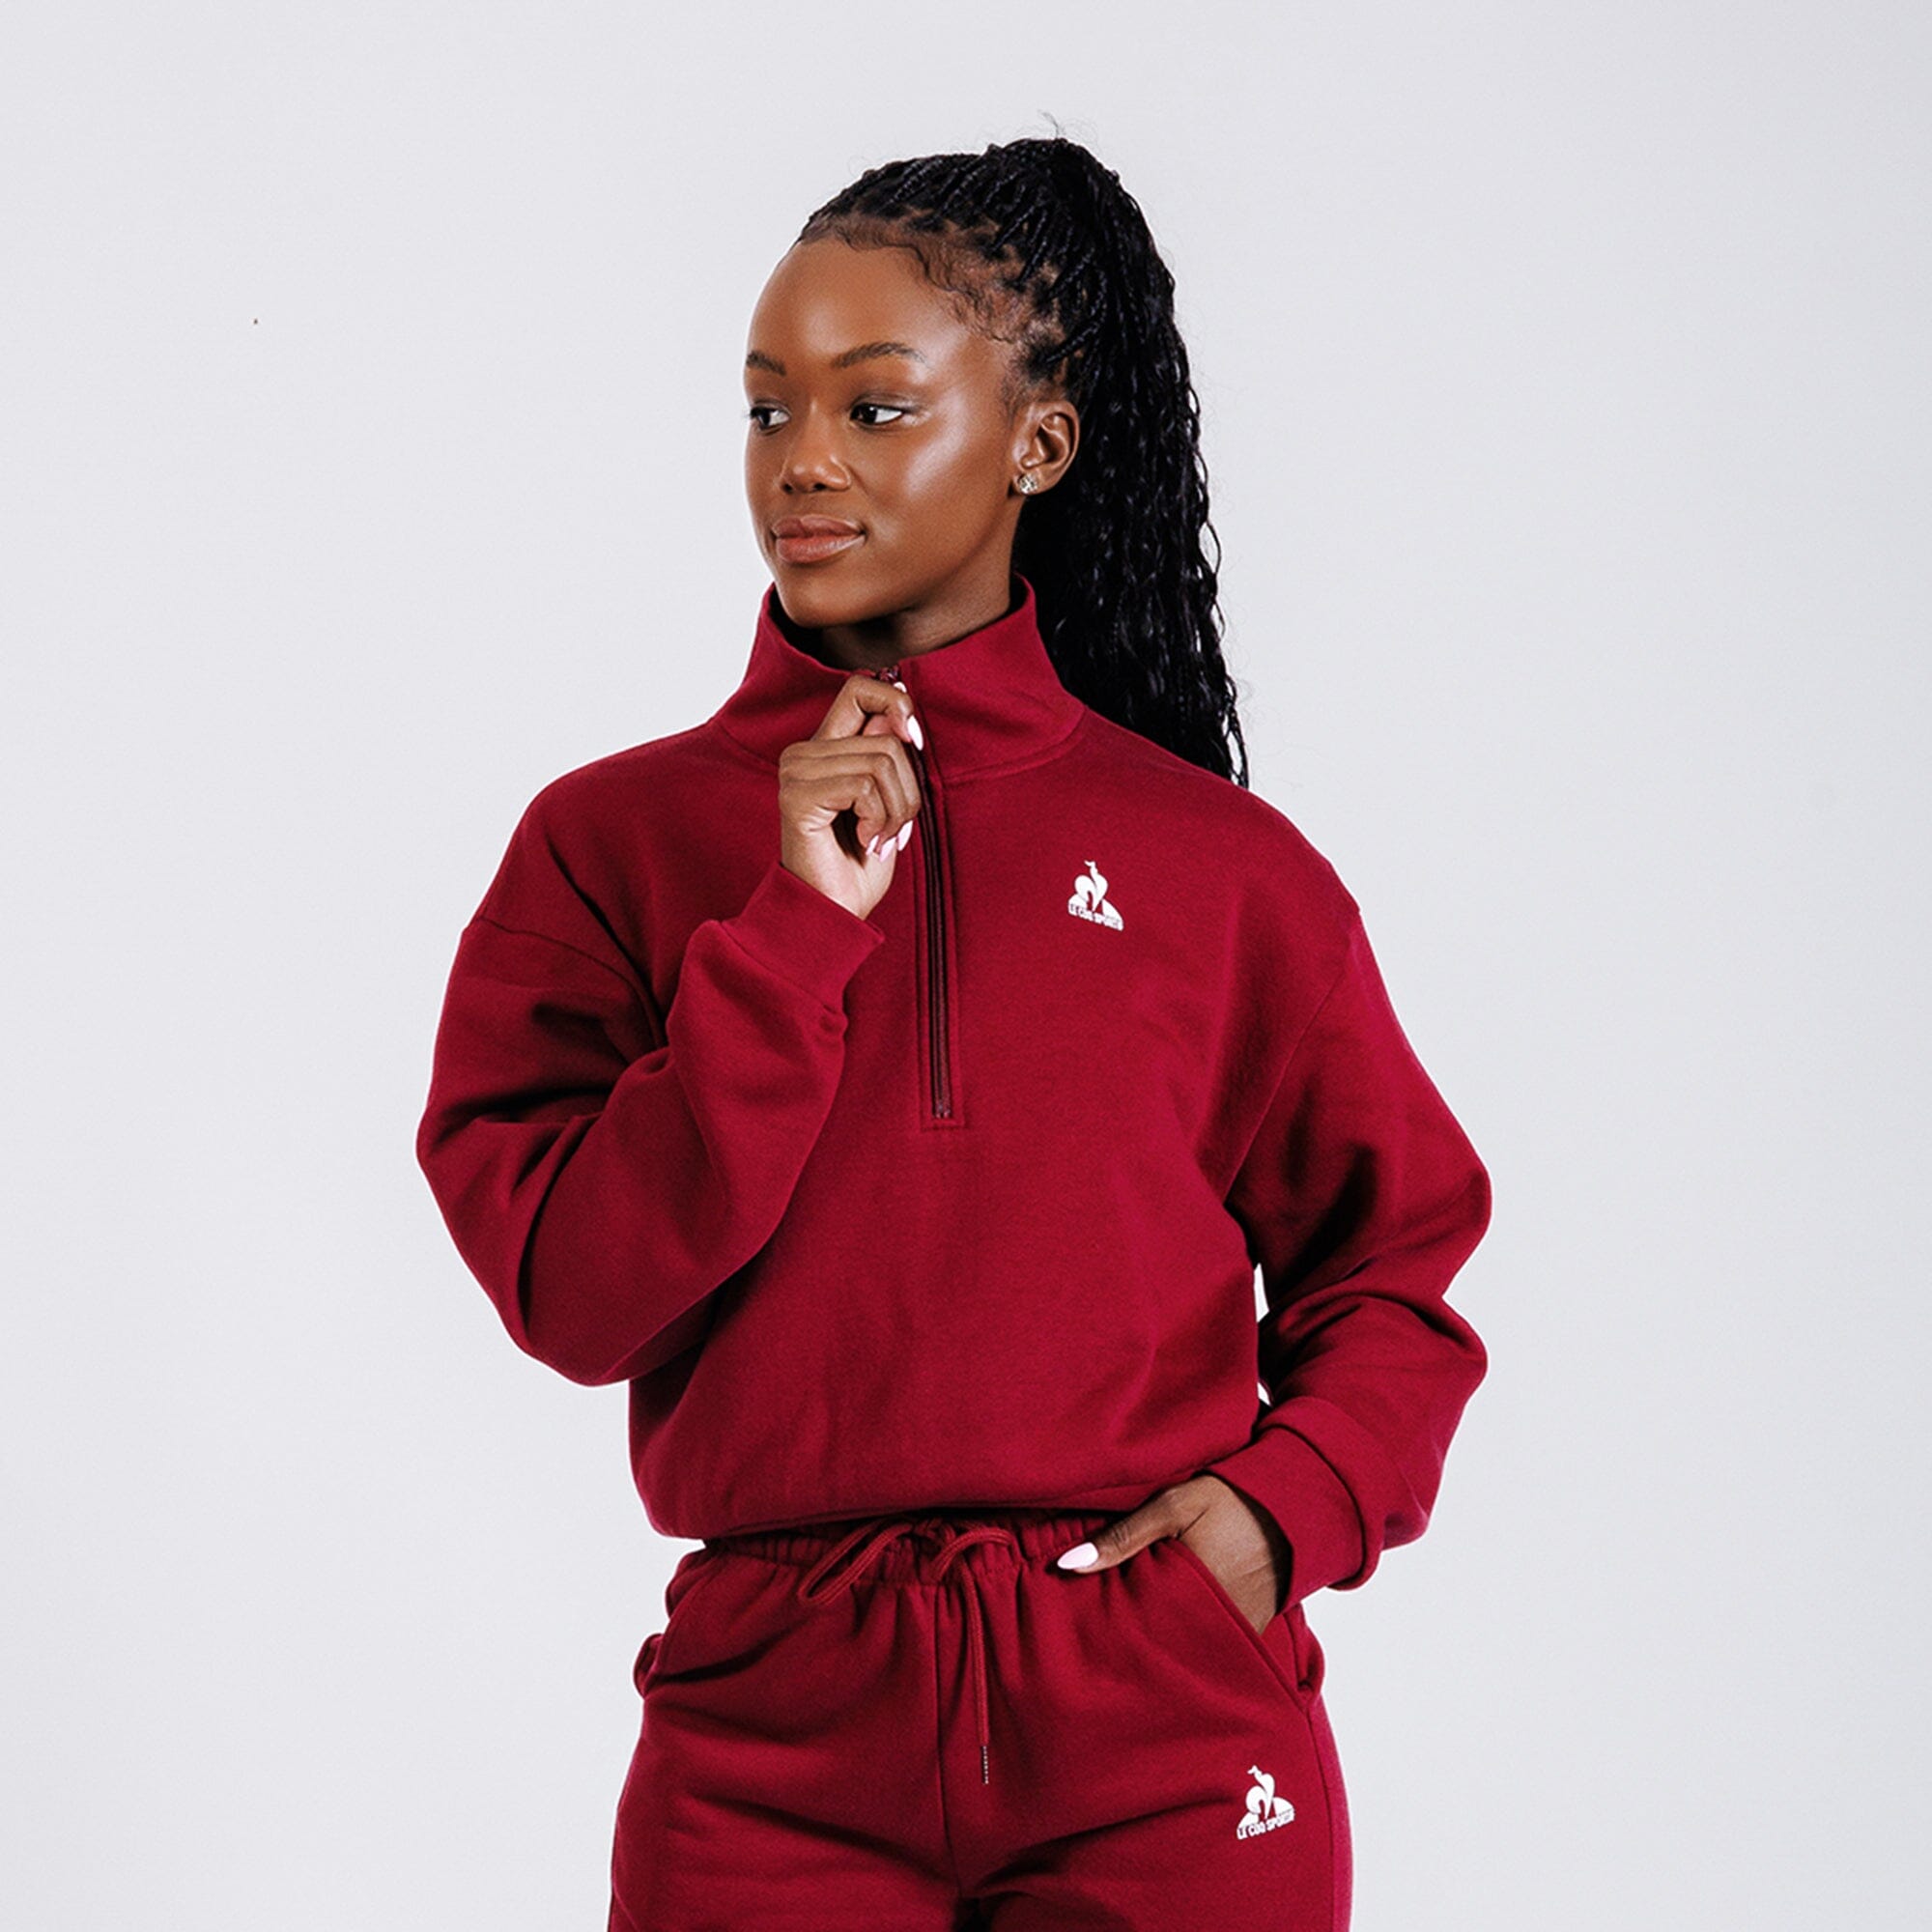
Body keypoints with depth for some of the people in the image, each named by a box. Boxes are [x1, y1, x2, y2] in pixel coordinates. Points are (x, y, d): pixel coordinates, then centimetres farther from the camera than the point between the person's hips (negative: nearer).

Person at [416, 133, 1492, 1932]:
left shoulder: (1219, 865, 2)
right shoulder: (611, 837, 2)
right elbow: (573, 1295, -8)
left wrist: (1287, 1501, -7)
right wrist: (793, 928, -13)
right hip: (774, 1742, 0)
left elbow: (1391, 1260, 11)